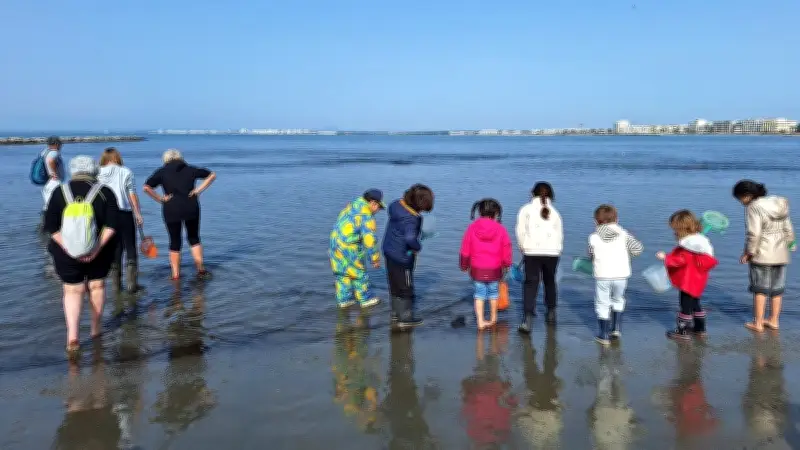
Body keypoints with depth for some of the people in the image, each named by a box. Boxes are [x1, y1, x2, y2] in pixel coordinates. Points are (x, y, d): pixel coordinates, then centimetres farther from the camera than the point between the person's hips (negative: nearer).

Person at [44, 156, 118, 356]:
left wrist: (68, 249, -10)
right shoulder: (105, 192, -3)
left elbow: (51, 226, -6)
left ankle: (72, 336, -5)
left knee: (72, 290, 7)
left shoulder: (60, 192, 0)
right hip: (99, 251, 0)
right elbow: (112, 224, -12)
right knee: (97, 285, 17)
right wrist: (98, 248, -14)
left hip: (67, 252, 0)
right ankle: (95, 328, 28)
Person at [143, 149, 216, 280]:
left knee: (174, 241, 9)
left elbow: (146, 188, -8)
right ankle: (201, 270, 10)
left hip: (171, 210, -1)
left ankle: (175, 274, 11)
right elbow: (212, 175, 15)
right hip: (191, 208, 1)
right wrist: (199, 190, 7)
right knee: (194, 238, 15)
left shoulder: (162, 172, 4)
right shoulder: (190, 169, 10)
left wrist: (160, 199, -2)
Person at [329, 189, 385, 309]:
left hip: (335, 245, 8)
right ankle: (365, 299, 21)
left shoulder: (351, 207, 12)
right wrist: (375, 258, -9)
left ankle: (343, 300, 25)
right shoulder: (366, 216, -16)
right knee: (359, 273, 8)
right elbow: (369, 239, -17)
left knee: (342, 274, 17)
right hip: (350, 250, -8)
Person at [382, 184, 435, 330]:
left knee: (394, 284, 20)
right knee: (406, 287, 8)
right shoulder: (411, 218, -29)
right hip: (402, 256, -8)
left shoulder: (397, 204, -5)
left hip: (389, 251, 8)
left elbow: (390, 209, 19)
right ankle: (405, 318, 18)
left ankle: (396, 313, 33)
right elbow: (410, 238, -42)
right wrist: (418, 247, -20)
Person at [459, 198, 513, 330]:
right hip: (494, 270, 0)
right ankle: (493, 318, 35)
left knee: (479, 294, 11)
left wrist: (464, 265, 15)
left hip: (477, 270, 0)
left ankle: (480, 321, 4)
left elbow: (465, 250, 0)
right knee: (493, 292, 19)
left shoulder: (472, 228, -6)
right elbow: (506, 250, -1)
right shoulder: (500, 229, -9)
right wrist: (506, 264, 16)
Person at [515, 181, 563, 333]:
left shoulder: (526, 210, 2)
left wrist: (524, 248, 13)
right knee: (550, 282, 20)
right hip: (552, 252, 2)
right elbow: (560, 236, 6)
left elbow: (520, 232, 0)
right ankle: (551, 313, 34)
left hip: (532, 252, -2)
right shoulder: (555, 212, 8)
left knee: (531, 283, -1)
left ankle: (528, 319, -12)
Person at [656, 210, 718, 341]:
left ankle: (682, 331, 7)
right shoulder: (698, 240, 6)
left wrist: (665, 258, -21)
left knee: (686, 304, -1)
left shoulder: (687, 246, -24)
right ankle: (700, 328, 31)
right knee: (695, 303, 21)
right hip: (697, 280, 10)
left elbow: (680, 260, -28)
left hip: (689, 281, -10)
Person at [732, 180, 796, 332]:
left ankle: (758, 323, 6)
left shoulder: (753, 207, -16)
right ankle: (773, 320, 22)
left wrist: (748, 252, -11)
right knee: (777, 289, 14)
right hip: (781, 254, 7)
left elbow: (754, 233, -20)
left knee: (760, 289, 2)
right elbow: (788, 230, 11)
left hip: (762, 255, -7)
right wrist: (788, 245, 20)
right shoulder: (779, 204, 8)